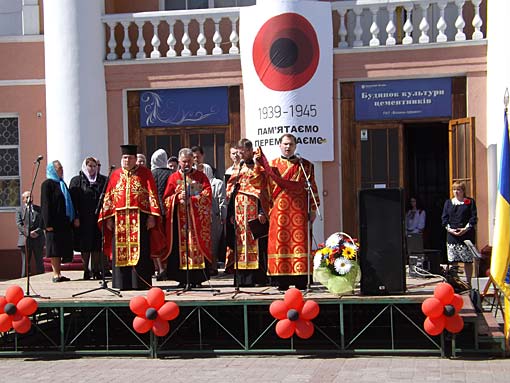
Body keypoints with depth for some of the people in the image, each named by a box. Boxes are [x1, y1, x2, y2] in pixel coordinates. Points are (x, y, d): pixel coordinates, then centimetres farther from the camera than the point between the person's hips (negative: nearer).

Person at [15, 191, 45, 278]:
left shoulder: (39, 209, 14)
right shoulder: (19, 210, 8)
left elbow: (43, 223, 6)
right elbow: (19, 224, -2)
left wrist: (37, 231, -11)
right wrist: (29, 233, -15)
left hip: (38, 239, 2)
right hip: (25, 240, -2)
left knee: (39, 262, 4)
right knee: (25, 262, 0)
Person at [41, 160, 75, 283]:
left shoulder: (62, 184, 20)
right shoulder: (47, 184, -4)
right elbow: (45, 204, -10)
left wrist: (72, 220, 17)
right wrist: (48, 223, -18)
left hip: (64, 222, 8)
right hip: (54, 222, -8)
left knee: (62, 248, 6)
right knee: (55, 249, -6)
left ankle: (58, 273, 10)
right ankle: (56, 274, -5)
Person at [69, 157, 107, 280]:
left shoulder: (103, 181, 10)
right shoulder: (77, 181, 4)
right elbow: (73, 200, -2)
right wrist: (76, 217, -10)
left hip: (98, 218, 2)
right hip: (83, 219, -2)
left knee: (97, 246, 2)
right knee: (85, 246, 1)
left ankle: (96, 270, 9)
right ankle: (86, 270, 8)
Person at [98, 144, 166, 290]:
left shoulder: (145, 173, 5)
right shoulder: (115, 175, 13)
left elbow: (152, 195, 0)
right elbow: (108, 197, 12)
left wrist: (152, 216, -9)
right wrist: (108, 218, 4)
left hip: (140, 218, -3)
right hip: (120, 219, 3)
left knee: (140, 252, -4)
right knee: (120, 251, 3)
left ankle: (141, 283, 1)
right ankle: (123, 283, 10)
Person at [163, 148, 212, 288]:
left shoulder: (200, 176, 11)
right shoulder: (174, 178, 11)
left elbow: (207, 194, -2)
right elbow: (166, 199, 4)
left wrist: (192, 199, -13)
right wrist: (178, 197, -15)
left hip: (197, 218, 0)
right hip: (180, 220, 0)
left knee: (197, 244, -6)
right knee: (181, 246, -6)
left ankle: (197, 278, -3)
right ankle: (183, 279, -3)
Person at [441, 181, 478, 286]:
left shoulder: (470, 202, 5)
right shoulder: (448, 202, 13)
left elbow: (474, 217, -1)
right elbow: (444, 218, 9)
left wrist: (466, 228, -13)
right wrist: (449, 229, -7)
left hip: (466, 235, -2)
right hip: (452, 234, 2)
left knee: (468, 261, 0)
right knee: (453, 261, 1)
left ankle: (468, 282, 7)